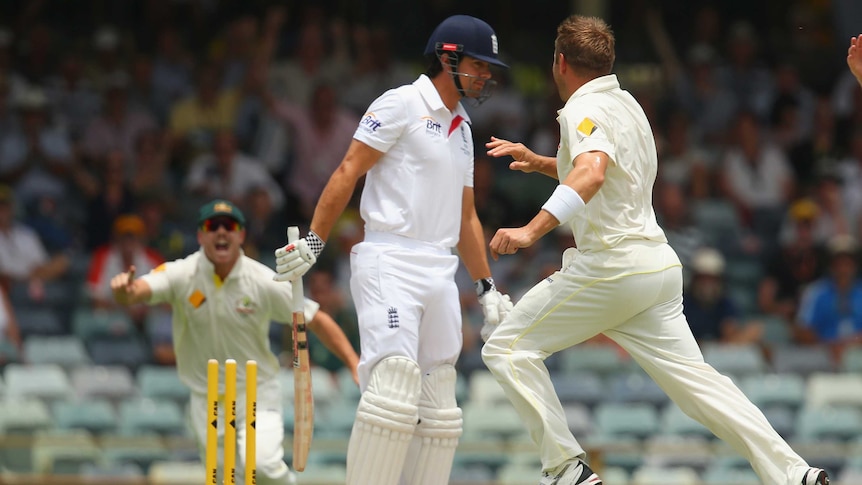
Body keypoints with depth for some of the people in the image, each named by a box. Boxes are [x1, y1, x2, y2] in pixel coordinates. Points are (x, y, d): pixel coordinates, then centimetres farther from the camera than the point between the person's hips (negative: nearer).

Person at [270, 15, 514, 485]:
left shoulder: (461, 128, 22)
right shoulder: (402, 104, -3)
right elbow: (348, 172, -8)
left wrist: (487, 287, 21)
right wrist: (313, 241, -17)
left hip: (440, 272, 8)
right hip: (390, 265, -8)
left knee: (439, 405, 5)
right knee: (394, 384, -22)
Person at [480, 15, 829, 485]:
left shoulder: (584, 110, -9)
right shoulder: (625, 103, 19)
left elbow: (591, 175, -30)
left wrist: (532, 230, -41)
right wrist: (537, 161, 34)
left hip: (612, 266, -9)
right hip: (660, 265, 9)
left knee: (508, 348, 0)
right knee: (692, 377, 6)